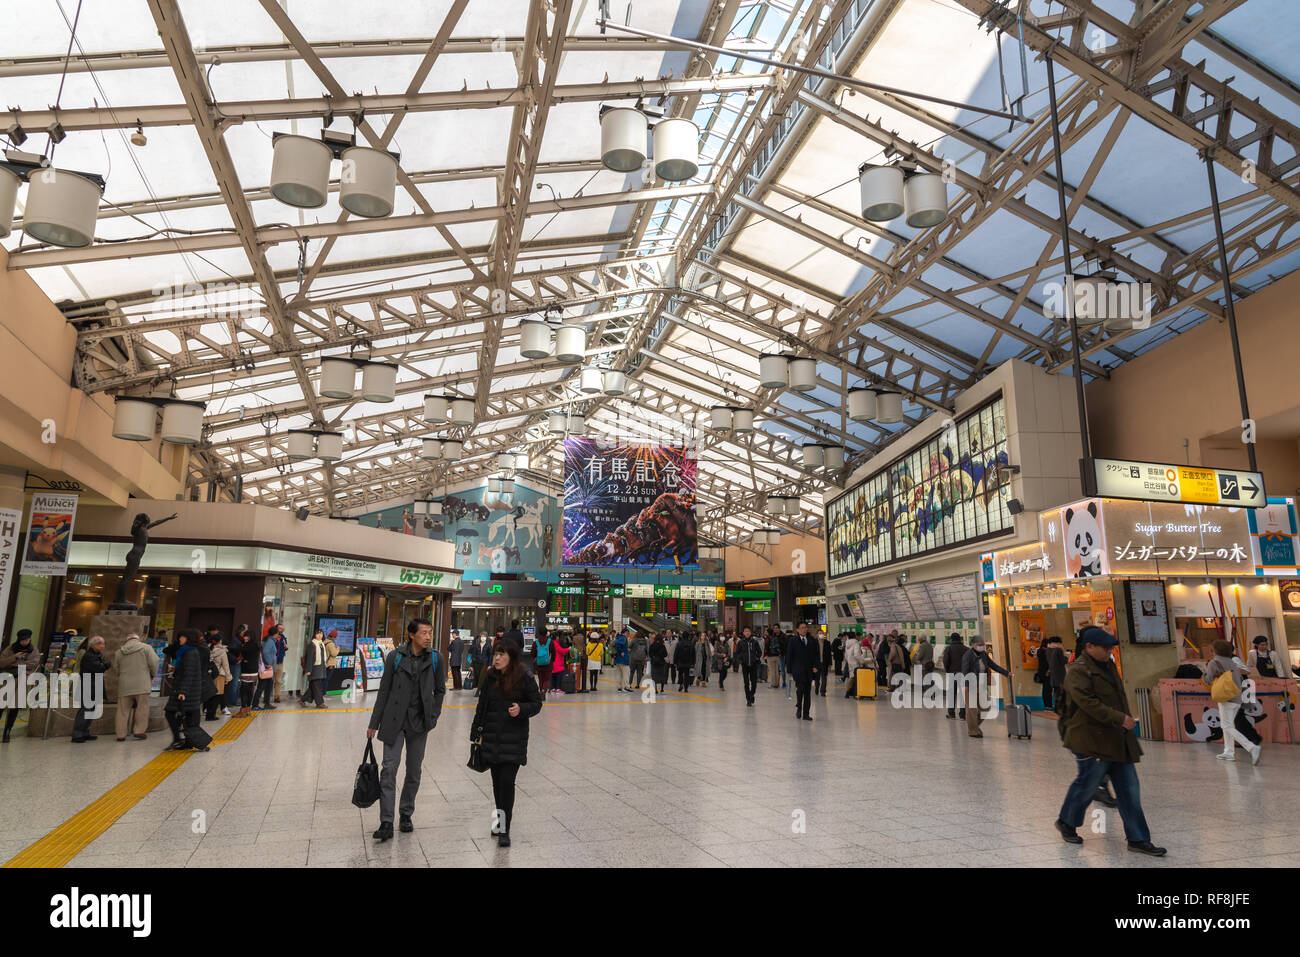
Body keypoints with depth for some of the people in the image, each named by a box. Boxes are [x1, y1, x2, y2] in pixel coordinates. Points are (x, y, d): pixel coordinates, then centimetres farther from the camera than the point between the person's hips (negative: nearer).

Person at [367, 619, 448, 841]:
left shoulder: (436, 659, -1)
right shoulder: (395, 656, -5)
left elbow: (440, 691, 9)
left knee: (414, 771, 10)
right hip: (395, 722, -1)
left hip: (419, 723, 2)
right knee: (389, 768, -7)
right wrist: (374, 723, 3)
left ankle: (406, 815, 26)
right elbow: (384, 691, 1)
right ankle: (386, 823, -2)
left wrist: (432, 718, 1)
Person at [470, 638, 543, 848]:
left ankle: (504, 830, -2)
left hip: (514, 738, -4)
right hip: (491, 737, 4)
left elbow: (537, 703, -1)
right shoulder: (490, 678, 5)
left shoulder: (524, 679, -8)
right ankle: (500, 821, 29)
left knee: (507, 781, -9)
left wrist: (521, 709, -21)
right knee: (497, 782, 12)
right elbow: (482, 706, 13)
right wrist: (477, 733, 10)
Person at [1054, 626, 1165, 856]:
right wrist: (1120, 718, -23)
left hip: (1116, 738, 9)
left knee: (1129, 789, 8)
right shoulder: (1078, 671, -16)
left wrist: (1124, 718, 22)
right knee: (1087, 784, 1)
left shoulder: (1108, 665, 14)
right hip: (1091, 740, -9)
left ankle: (1138, 840, 16)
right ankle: (1066, 822, 23)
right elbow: (1089, 704, -24)